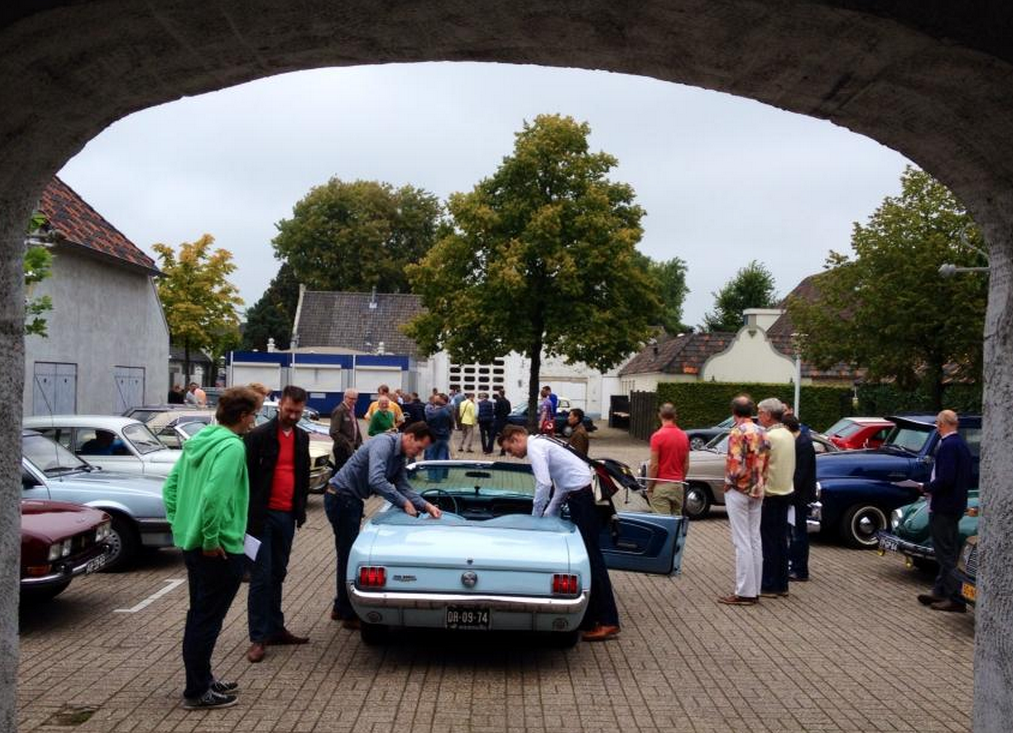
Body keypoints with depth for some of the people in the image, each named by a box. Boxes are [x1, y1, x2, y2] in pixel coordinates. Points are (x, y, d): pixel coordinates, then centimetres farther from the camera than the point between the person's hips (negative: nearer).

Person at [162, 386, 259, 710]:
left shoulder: (197, 441, 8)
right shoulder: (232, 446, -18)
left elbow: (170, 485, 11)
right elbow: (214, 494, -29)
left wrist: (179, 524, 14)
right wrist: (211, 539, -21)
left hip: (190, 542, 9)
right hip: (220, 548, -9)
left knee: (200, 614, 20)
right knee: (207, 619, 3)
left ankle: (202, 679, 33)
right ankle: (197, 692, 14)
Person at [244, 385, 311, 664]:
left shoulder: (302, 438, 10)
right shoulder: (259, 435, -9)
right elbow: (246, 475, -9)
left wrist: (301, 508, 13)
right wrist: (250, 513, -11)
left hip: (287, 516, 6)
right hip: (262, 515, -6)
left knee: (278, 575, 14)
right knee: (261, 577, -3)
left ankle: (275, 629, 23)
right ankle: (258, 638, 3)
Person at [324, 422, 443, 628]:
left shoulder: (400, 456, 8)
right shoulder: (384, 443, -22)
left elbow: (404, 487, 9)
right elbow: (376, 480, -35)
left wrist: (426, 506, -5)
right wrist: (404, 503, -27)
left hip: (351, 501, 10)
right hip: (341, 498, -10)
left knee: (347, 554, 18)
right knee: (348, 555, -3)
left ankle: (341, 608, 31)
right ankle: (350, 615, 7)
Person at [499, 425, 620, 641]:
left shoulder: (535, 447, -8)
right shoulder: (542, 444, 22)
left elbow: (544, 484, -18)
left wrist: (535, 518, -7)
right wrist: (549, 514, 24)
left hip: (584, 497, -10)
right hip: (585, 494, 10)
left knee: (591, 556, -8)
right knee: (586, 554, 12)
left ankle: (608, 622, -5)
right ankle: (590, 615, 18)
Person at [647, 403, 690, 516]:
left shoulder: (658, 436, -12)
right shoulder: (684, 436, 6)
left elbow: (654, 465, -13)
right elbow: (686, 465, 10)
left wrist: (649, 487, -5)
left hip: (661, 485, -6)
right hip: (678, 484, 6)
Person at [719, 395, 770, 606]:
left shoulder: (738, 432, -16)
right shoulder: (762, 432, 8)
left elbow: (735, 464, -22)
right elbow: (765, 463, 10)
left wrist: (728, 483, -7)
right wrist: (759, 483, 16)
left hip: (739, 491, -8)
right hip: (757, 491, 8)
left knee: (742, 542, -4)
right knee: (755, 539, 11)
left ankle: (744, 592, -1)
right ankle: (755, 589, 16)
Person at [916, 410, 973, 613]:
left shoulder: (947, 446, -19)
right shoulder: (962, 444, 11)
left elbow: (945, 479, -27)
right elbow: (967, 478, 16)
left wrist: (926, 487, -10)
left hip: (943, 508, -10)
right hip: (957, 504, 10)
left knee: (947, 554, -3)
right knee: (948, 552, 17)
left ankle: (955, 598, 1)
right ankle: (940, 591, 26)